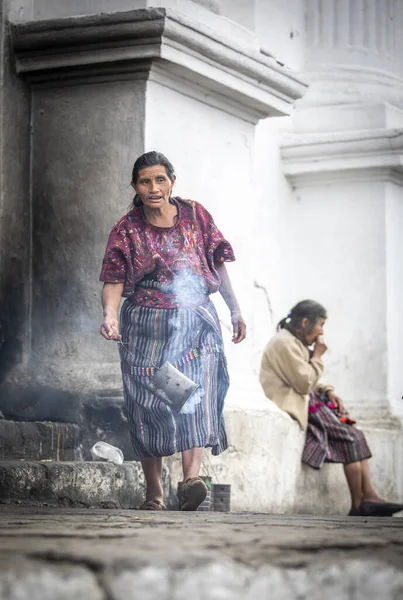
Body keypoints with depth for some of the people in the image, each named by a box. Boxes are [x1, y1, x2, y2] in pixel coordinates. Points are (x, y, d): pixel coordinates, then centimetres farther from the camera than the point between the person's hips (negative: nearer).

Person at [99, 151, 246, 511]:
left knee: (196, 394, -21)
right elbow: (114, 281, -6)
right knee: (148, 407, -2)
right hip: (146, 327, 0)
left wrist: (236, 311, 14)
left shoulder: (195, 216, 6)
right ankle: (154, 494, 7)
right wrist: (110, 316, -25)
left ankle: (192, 478, -36)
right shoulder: (127, 230, 1)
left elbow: (218, 265, 14)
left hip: (195, 322, 0)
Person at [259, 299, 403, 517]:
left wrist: (328, 391, 4)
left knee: (356, 436, -4)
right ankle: (358, 505, -12)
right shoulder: (285, 344, -15)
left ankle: (369, 497, -14)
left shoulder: (295, 342, 18)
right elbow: (304, 384, -20)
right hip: (295, 406, -10)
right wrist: (317, 356, -10)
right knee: (350, 439, -15)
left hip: (308, 401, 10)